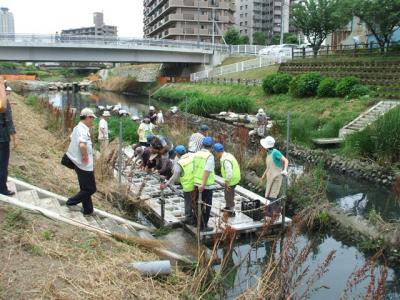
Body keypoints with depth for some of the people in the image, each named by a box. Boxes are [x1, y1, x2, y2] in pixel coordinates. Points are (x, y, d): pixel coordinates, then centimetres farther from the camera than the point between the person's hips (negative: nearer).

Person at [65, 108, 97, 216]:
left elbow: (72, 138, 31)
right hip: (85, 165, -10)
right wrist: (85, 155, -24)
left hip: (77, 162, 10)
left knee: (85, 188, 18)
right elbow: (82, 145, -40)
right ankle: (71, 202, 8)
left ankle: (88, 210, 26)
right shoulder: (84, 130, -22)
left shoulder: (77, 128, 9)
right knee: (90, 189, 3)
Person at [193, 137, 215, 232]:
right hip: (206, 186, -6)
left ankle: (199, 223, 31)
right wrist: (203, 184, -27)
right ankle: (203, 226, 10)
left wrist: (197, 182, 13)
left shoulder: (196, 154, 2)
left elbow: (194, 168, 4)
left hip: (196, 184, 7)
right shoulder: (210, 156, -16)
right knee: (206, 206, 5)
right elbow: (207, 171, -25)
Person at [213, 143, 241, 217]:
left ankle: (231, 212, 22)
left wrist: (227, 182, -21)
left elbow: (229, 173, -34)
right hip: (235, 178, 10)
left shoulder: (225, 160, -29)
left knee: (229, 195, 7)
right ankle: (228, 207, 45)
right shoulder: (227, 155, 2)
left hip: (232, 180, -10)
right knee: (227, 193, 26)